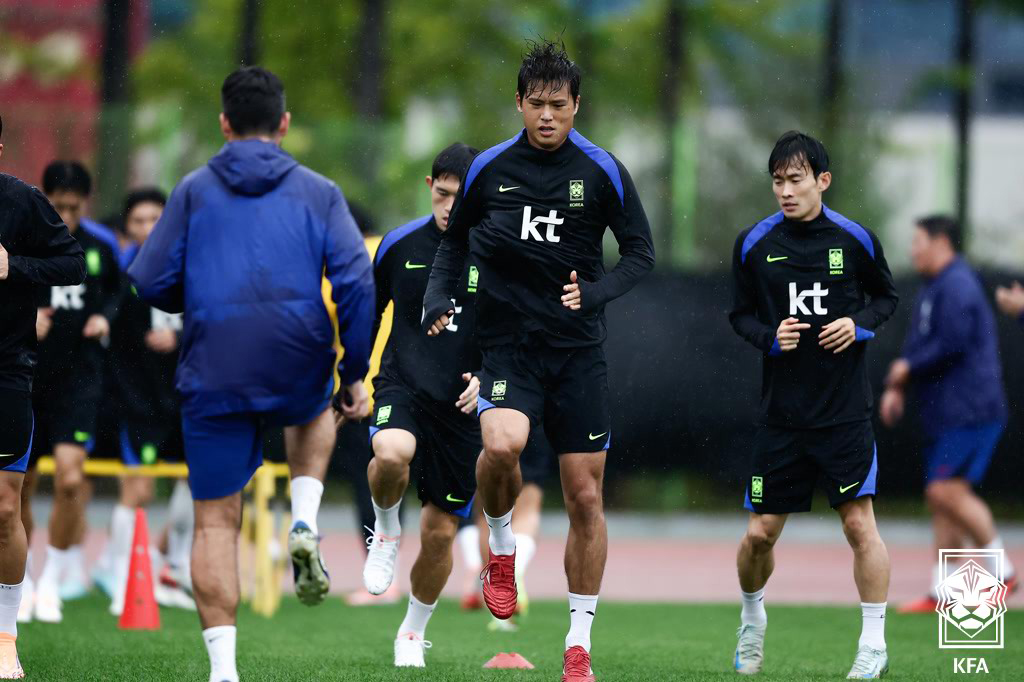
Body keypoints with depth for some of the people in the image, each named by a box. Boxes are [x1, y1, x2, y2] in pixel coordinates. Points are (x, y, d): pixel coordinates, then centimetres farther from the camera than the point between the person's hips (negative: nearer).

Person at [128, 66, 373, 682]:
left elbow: (151, 283, 4)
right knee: (317, 412, 37)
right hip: (299, 369, 1)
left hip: (214, 377, -1)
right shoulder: (318, 193, 7)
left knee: (216, 522, 8)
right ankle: (305, 525, 11)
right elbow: (355, 281, -3)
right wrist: (356, 374, 4)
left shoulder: (195, 191, 7)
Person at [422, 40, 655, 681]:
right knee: (502, 444, -31)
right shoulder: (488, 169, 0)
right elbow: (455, 239, 16)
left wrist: (593, 294, -15)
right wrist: (439, 302, 0)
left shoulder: (602, 171, -3)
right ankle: (501, 549, 0)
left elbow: (642, 254, 2)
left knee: (586, 498, 2)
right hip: (506, 343, -1)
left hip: (579, 351, 1)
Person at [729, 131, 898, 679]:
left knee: (859, 524, -6)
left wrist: (859, 324, -8)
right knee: (761, 533, 5)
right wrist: (770, 337, -12)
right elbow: (740, 315, 9)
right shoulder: (754, 245, -1)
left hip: (846, 412, -1)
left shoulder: (856, 240, -2)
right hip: (781, 412, 1)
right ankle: (751, 623, 32)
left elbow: (887, 297, 12)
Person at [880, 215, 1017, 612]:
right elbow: (916, 348, 25)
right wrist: (895, 388, 11)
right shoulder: (931, 291, 21)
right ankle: (940, 593, 8)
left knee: (947, 491, -17)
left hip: (968, 411, -10)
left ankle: (1002, 571, -9)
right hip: (945, 416, 10)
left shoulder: (957, 286, -11)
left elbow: (952, 344, -22)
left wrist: (908, 368, -11)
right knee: (940, 498, 7)